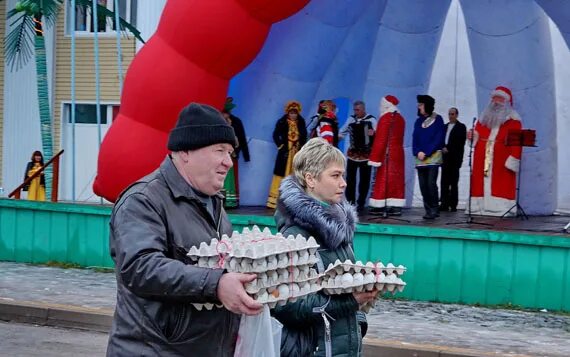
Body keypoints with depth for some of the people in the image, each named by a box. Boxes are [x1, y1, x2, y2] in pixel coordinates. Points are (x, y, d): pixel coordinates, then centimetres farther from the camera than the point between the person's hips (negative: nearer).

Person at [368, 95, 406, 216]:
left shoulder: (385, 118, -12)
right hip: (399, 153, 7)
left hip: (387, 154, -7)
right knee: (397, 179, 5)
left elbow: (380, 139, -15)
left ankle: (379, 205, -2)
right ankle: (396, 206, 4)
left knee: (383, 180, -4)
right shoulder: (400, 118, 12)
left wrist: (374, 158, -14)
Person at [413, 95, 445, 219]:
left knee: (431, 183, -14)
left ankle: (434, 209, -6)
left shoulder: (438, 119, 1)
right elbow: (415, 139, 12)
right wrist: (418, 152, -7)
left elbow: (439, 139, -6)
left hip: (433, 157, -5)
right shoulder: (418, 121, 15)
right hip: (420, 158, 5)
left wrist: (426, 153, -12)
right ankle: (428, 210, 6)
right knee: (423, 185, 1)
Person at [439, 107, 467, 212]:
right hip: (445, 157, 5)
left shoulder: (461, 127, 3)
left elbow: (460, 142, -7)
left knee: (453, 182, -5)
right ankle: (444, 204, 0)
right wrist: (443, 148, -3)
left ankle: (453, 205, -5)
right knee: (444, 182, 0)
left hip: (455, 158, -5)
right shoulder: (445, 126, 20)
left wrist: (448, 149, -12)